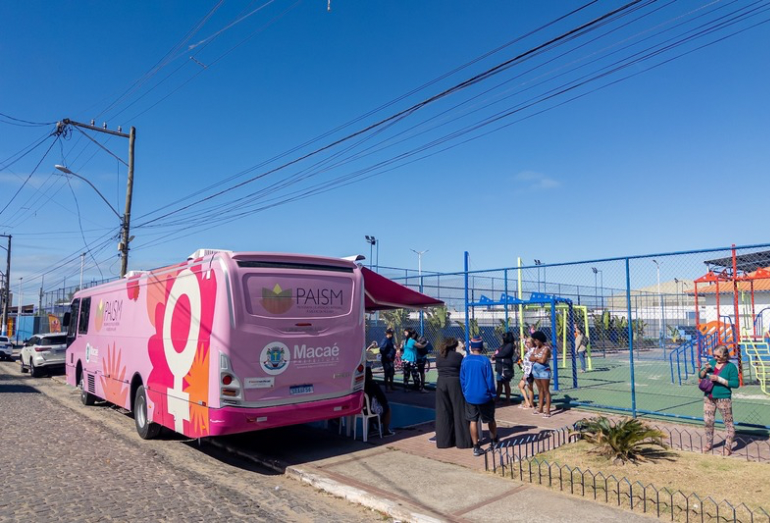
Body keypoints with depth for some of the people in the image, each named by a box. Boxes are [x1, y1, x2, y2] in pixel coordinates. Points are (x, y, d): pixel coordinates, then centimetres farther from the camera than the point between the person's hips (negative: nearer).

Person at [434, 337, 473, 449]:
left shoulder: (439, 357, 5)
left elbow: (439, 369, 12)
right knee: (459, 412, 4)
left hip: (441, 384, 4)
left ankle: (443, 440, 14)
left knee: (443, 412, 9)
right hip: (455, 384, -4)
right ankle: (463, 440, 10)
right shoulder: (458, 356, -8)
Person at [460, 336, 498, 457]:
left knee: (473, 421, 8)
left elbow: (462, 379, 2)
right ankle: (495, 441, 37)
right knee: (490, 419, 18)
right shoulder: (485, 360, -14)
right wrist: (492, 394, 2)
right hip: (484, 396, -2)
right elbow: (490, 379, -10)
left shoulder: (465, 360, -4)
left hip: (469, 396, 2)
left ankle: (476, 447, 8)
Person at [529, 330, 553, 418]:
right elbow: (530, 358, 3)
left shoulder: (546, 348, -12)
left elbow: (543, 360, -22)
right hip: (536, 371, 7)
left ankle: (548, 411, -3)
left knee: (546, 391, -4)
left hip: (544, 371, -7)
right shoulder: (536, 348, 12)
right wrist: (538, 358, -11)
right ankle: (540, 409, 22)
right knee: (540, 390, 14)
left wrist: (535, 358, -5)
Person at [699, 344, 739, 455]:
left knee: (728, 422, 3)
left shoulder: (731, 367, -9)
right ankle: (709, 443, 27)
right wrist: (705, 369, -9)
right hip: (708, 397, 5)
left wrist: (719, 379, -21)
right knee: (707, 421, 12)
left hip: (723, 398, -5)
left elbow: (736, 383, -14)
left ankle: (728, 446, 14)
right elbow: (701, 376, 11)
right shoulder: (712, 362, 4)